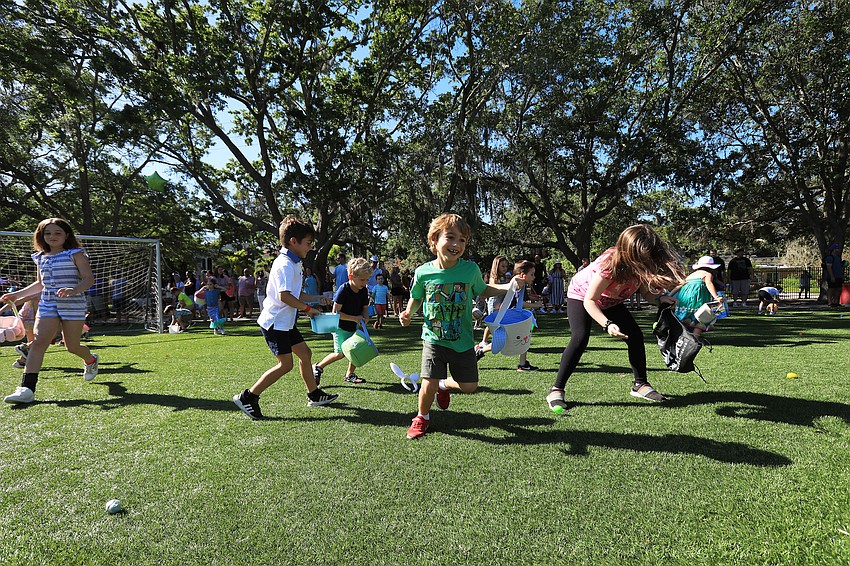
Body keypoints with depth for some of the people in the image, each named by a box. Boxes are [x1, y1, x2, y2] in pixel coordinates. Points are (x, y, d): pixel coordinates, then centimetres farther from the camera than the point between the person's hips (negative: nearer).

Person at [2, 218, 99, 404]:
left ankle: (91, 360, 39)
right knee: (38, 342, -13)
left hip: (73, 306, -4)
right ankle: (27, 389, -18)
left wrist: (73, 290, -29)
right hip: (47, 306, 5)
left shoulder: (75, 254, -3)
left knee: (72, 347, 4)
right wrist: (17, 294, 18)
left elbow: (89, 279, -11)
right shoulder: (41, 258, 15)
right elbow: (41, 284, 27)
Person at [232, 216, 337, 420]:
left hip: (285, 322, 11)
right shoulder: (285, 264, -18)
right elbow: (284, 296, -27)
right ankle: (247, 397, -1)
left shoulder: (292, 263, 15)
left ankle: (314, 395, 26)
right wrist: (308, 309, -17)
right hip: (275, 322, -11)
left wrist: (316, 298, 19)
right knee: (285, 364, -10)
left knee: (305, 353, 14)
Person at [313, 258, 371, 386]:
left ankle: (349, 375, 20)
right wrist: (355, 318, -25)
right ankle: (318, 368, 14)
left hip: (355, 327, 6)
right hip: (341, 327, -6)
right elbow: (336, 312, -22)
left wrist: (365, 318, -15)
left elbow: (365, 308, 8)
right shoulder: (343, 290, -23)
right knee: (341, 353, -6)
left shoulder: (364, 290, -4)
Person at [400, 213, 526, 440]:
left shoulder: (470, 269, -11)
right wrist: (408, 313, -12)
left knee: (469, 386, 7)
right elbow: (417, 298, 7)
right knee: (428, 385, -9)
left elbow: (483, 290, 8)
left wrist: (509, 286, -6)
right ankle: (422, 417, 24)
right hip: (434, 339, -1)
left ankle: (444, 385, 42)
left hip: (463, 342, 2)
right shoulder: (423, 272, -12)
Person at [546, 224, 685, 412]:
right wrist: (607, 324, -50)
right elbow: (589, 300, -37)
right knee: (580, 338, -25)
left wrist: (660, 297, -32)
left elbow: (647, 292, -10)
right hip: (581, 295, -6)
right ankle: (556, 390, -17)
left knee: (635, 335, -3)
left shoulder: (643, 265, -22)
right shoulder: (610, 264, -40)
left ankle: (640, 384, 15)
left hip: (611, 301, 7)